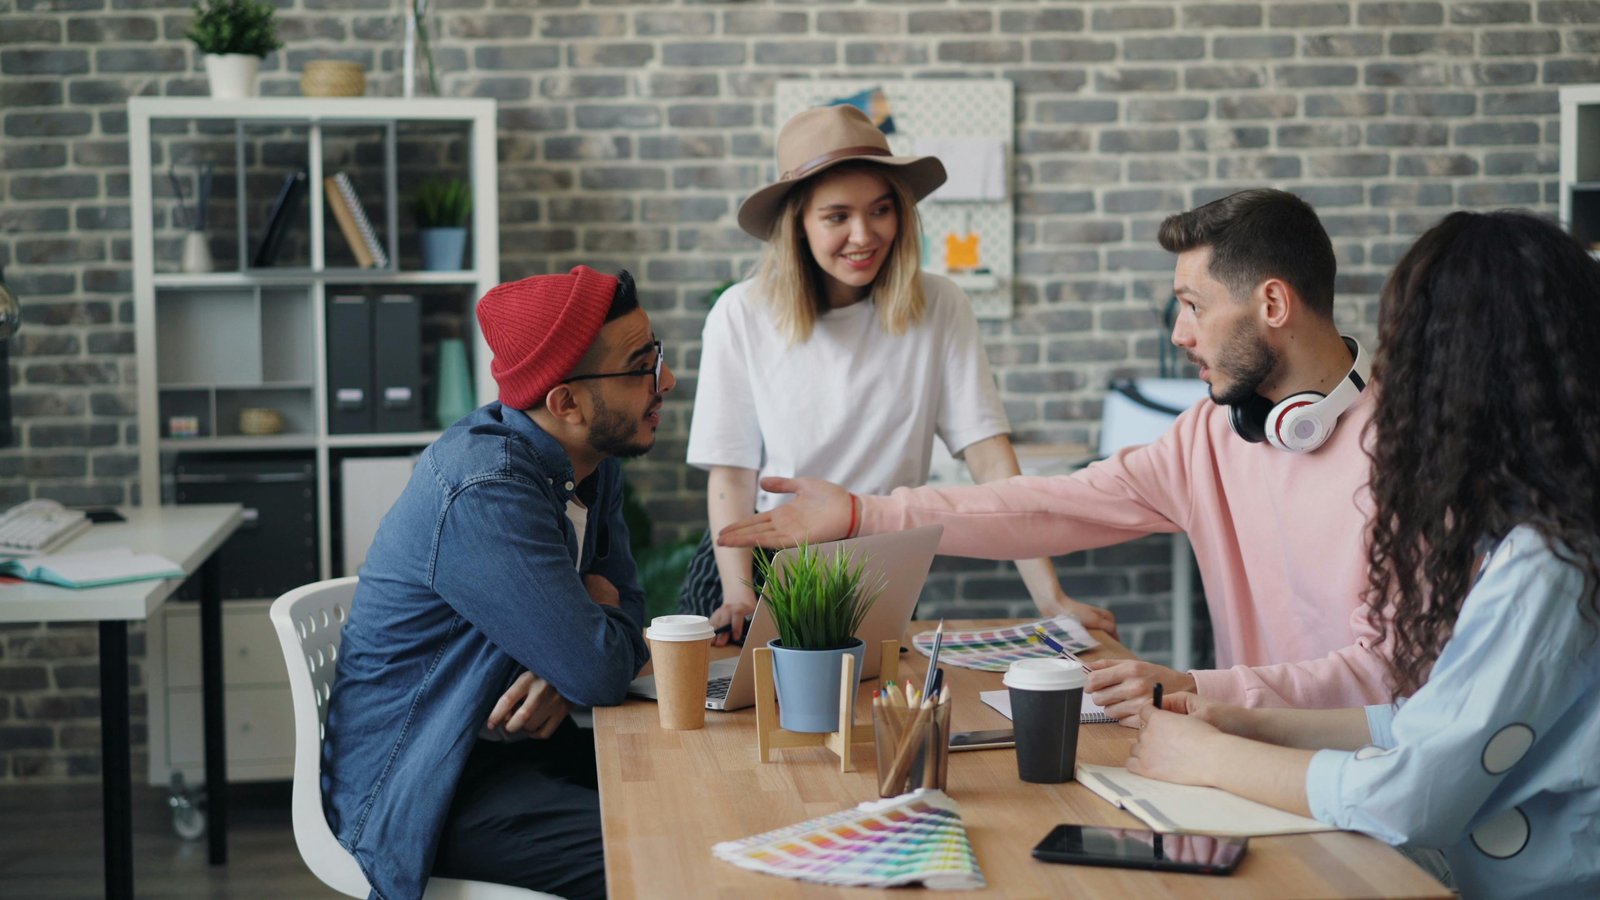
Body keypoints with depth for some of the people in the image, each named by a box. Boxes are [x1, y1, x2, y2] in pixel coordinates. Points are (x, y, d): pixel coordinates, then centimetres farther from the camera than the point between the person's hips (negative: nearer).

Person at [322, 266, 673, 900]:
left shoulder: (590, 464, 3)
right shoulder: (485, 491, -26)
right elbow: (601, 670, -27)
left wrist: (565, 671, -12)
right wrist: (601, 607, -4)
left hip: (509, 745, 9)